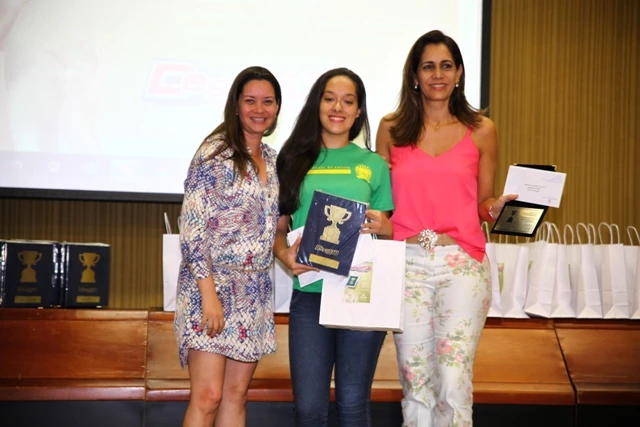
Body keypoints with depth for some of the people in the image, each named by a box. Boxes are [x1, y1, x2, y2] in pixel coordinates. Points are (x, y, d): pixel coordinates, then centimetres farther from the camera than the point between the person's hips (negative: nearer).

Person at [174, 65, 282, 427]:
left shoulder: (272, 159, 13)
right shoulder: (215, 153, -9)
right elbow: (192, 227, -14)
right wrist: (209, 294, -19)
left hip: (254, 292, 7)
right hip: (213, 284, -7)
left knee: (236, 395, 8)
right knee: (207, 397, -10)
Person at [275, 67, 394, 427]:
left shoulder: (374, 165, 7)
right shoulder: (294, 161, 7)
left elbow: (388, 231, 12)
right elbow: (278, 228, 10)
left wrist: (382, 227, -10)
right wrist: (284, 254, -10)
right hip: (309, 294, 1)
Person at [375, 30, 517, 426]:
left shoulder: (481, 130, 6)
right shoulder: (392, 129, 8)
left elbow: (483, 204, 12)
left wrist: (496, 208, -10)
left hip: (462, 262, -1)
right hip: (407, 262, 1)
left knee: (454, 381, -9)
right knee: (415, 379, 5)